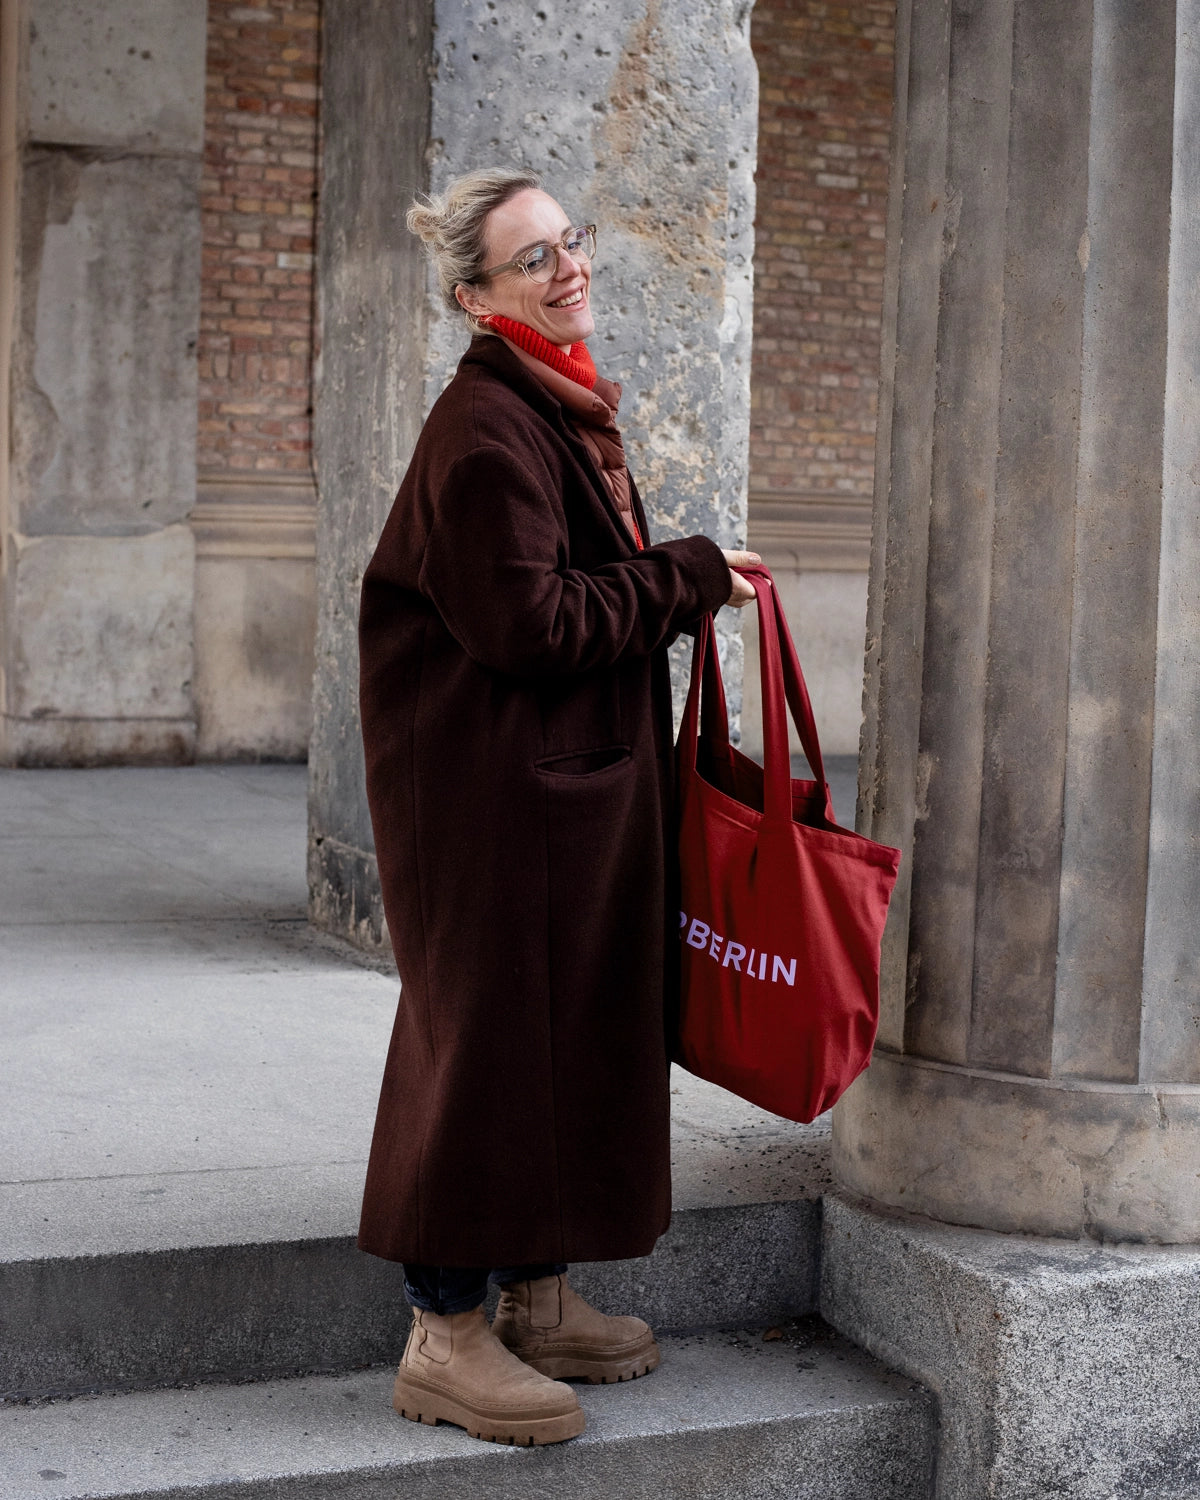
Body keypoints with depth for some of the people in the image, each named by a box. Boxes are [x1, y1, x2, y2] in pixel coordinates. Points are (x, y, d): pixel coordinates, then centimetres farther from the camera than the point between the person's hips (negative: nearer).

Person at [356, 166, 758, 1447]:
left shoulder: (566, 405, 15)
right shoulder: (485, 426, -17)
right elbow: (529, 625, -22)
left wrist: (683, 584, 7)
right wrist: (690, 575, -14)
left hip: (577, 780, 10)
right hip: (493, 788, -10)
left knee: (570, 1030, 15)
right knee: (489, 1033, -3)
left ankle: (537, 1299, 28)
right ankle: (445, 1336, 9)